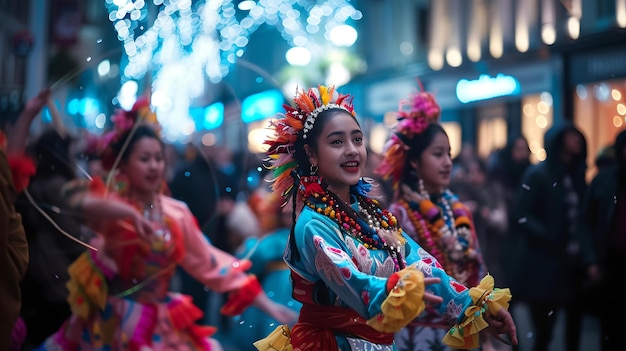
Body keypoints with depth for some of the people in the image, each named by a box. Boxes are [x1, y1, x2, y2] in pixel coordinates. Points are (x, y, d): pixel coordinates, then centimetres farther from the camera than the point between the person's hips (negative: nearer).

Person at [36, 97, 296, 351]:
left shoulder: (176, 213, 2)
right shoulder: (111, 202, -8)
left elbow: (212, 263, 5)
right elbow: (73, 195, -30)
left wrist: (268, 306, 2)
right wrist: (128, 213, -44)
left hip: (162, 326, 3)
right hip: (113, 323, -3)